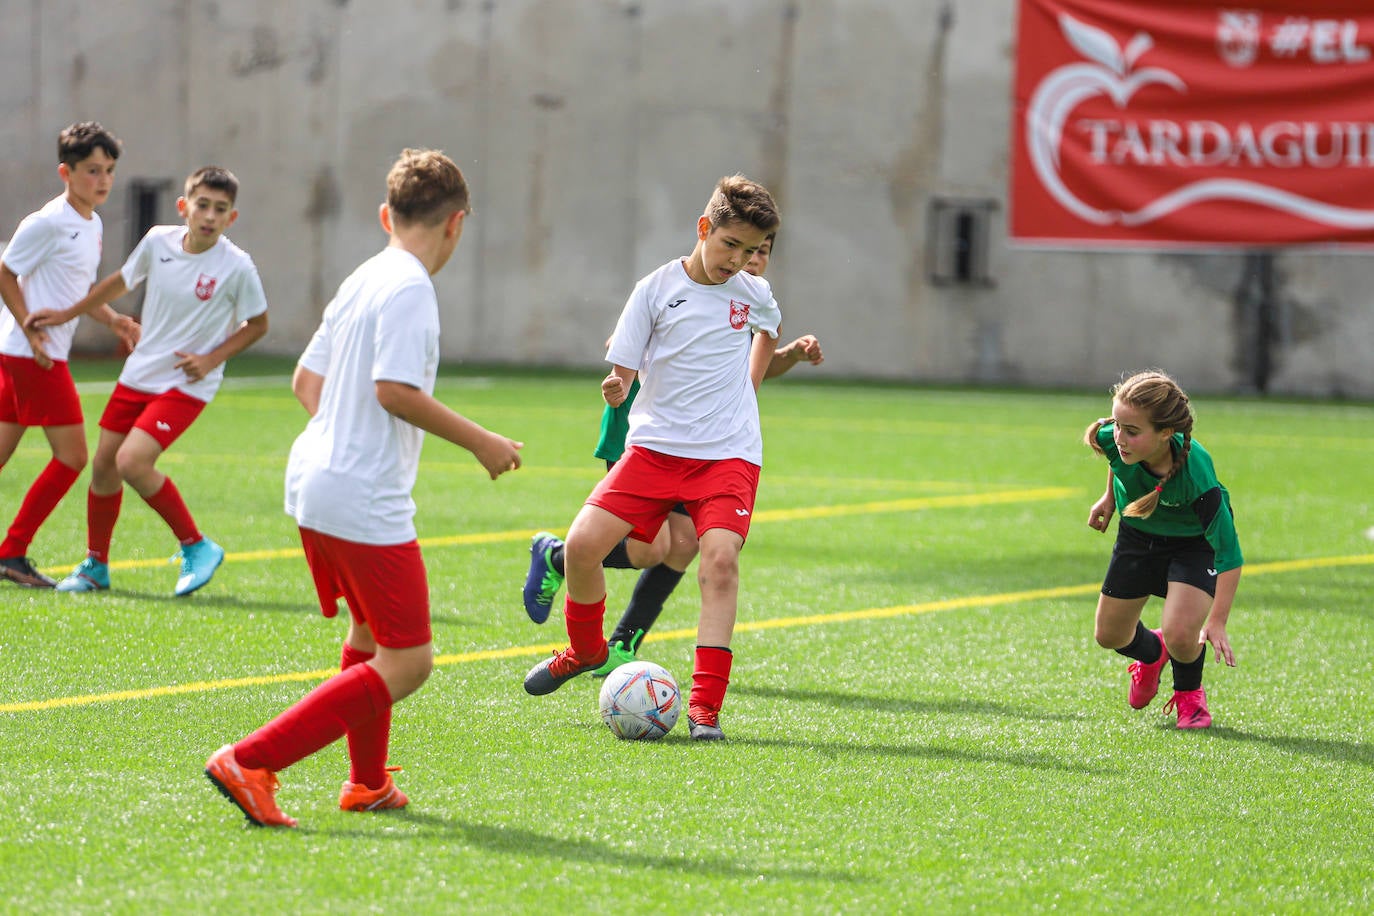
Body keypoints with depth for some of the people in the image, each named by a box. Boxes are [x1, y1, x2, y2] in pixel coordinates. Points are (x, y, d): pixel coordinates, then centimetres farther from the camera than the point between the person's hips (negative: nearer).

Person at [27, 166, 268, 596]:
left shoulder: (237, 267, -16)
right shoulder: (158, 241, -5)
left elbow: (257, 324, -1)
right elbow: (119, 282, 14)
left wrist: (211, 359, -13)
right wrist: (65, 315, 19)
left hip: (187, 384, -5)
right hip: (138, 374, 5)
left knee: (132, 462, -21)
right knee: (103, 465, 8)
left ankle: (197, 547, -5)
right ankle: (95, 565, 28)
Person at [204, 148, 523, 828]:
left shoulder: (361, 281, 13)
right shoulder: (409, 288, -13)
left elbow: (306, 378, 19)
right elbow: (395, 389, -22)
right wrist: (479, 442, -14)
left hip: (314, 484, 10)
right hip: (365, 500, -10)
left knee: (369, 635, 27)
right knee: (408, 663, -7)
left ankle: (367, 783, 39)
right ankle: (250, 762, -15)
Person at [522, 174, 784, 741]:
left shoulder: (754, 294, 4)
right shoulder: (657, 289, -3)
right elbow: (622, 371, -3)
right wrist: (615, 389, -25)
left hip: (729, 452, 0)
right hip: (655, 444, 0)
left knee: (720, 557, -21)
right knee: (582, 544, -11)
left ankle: (705, 708, -18)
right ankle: (586, 649, 20)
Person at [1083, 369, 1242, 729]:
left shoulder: (1196, 476, -42)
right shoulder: (1112, 437, -31)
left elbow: (1229, 554, -36)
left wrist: (1217, 622, -41)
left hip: (1195, 543, -5)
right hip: (1138, 536, 5)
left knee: (1181, 635, -23)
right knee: (1110, 635, 12)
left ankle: (1189, 693, 14)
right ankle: (1151, 653, 50)